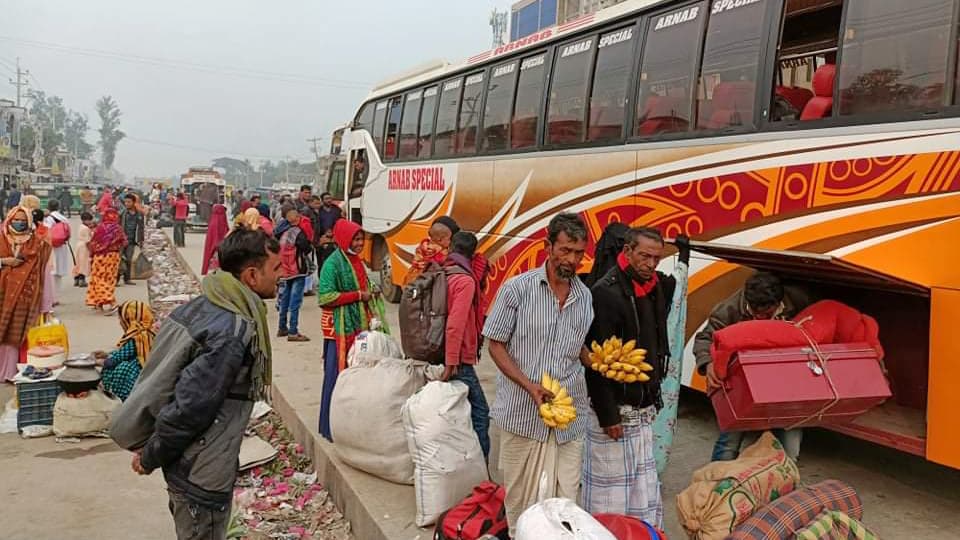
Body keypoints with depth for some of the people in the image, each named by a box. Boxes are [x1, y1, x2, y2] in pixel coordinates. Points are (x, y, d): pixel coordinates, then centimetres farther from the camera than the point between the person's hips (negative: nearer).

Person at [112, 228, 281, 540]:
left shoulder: (201, 306, 0)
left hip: (187, 461, 9)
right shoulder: (233, 333, -28)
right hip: (202, 473, -9)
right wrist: (150, 458, -12)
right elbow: (190, 406, -27)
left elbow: (168, 378, 7)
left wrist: (151, 451, 12)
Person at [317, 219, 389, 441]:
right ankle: (332, 428, 9)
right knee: (338, 376, -2)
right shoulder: (333, 263, -12)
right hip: (341, 329, -8)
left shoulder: (356, 261, 13)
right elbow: (325, 297, -19)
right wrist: (359, 295, -15)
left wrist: (370, 294, 4)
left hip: (360, 327, 8)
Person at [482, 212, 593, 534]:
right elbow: (495, 344, -3)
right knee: (521, 500, 9)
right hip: (522, 413, -3)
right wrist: (530, 387, -15)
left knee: (565, 502, 5)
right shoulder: (517, 288, -6)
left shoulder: (586, 297, 6)